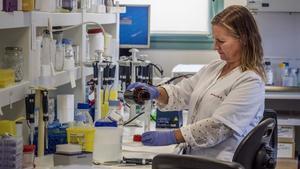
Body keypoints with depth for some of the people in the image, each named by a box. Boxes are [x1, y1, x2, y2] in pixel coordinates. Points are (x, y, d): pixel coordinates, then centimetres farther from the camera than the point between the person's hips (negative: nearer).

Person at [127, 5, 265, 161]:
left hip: (221, 164, -7)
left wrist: (171, 137, -19)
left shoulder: (250, 82, -14)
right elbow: (181, 93, 12)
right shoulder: (214, 68, 12)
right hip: (196, 159, 7)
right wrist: (156, 92, -9)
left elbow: (218, 127, -19)